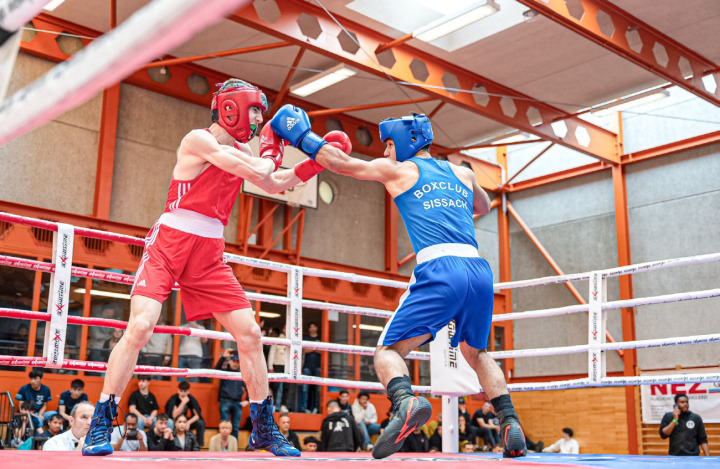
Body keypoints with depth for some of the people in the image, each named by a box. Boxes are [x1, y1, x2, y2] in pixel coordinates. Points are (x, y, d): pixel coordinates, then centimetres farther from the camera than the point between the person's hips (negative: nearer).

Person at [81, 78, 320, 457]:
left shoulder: (243, 151, 15)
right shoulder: (199, 139, -9)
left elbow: (275, 184, 20)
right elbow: (257, 173, -16)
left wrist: (316, 161, 10)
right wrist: (271, 151, 4)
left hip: (209, 256, 7)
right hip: (168, 244, -7)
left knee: (249, 333, 0)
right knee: (139, 327, -20)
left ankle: (264, 429, 12)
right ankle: (100, 426, -5)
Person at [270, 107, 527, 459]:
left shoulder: (398, 170, 13)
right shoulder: (463, 174, 25)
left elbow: (341, 163, 16)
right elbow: (484, 208, 44)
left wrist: (301, 136, 28)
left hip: (439, 271, -5)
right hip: (480, 271, 5)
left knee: (388, 350, 2)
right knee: (476, 353, 27)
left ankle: (405, 402, -31)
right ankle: (510, 424, 11)